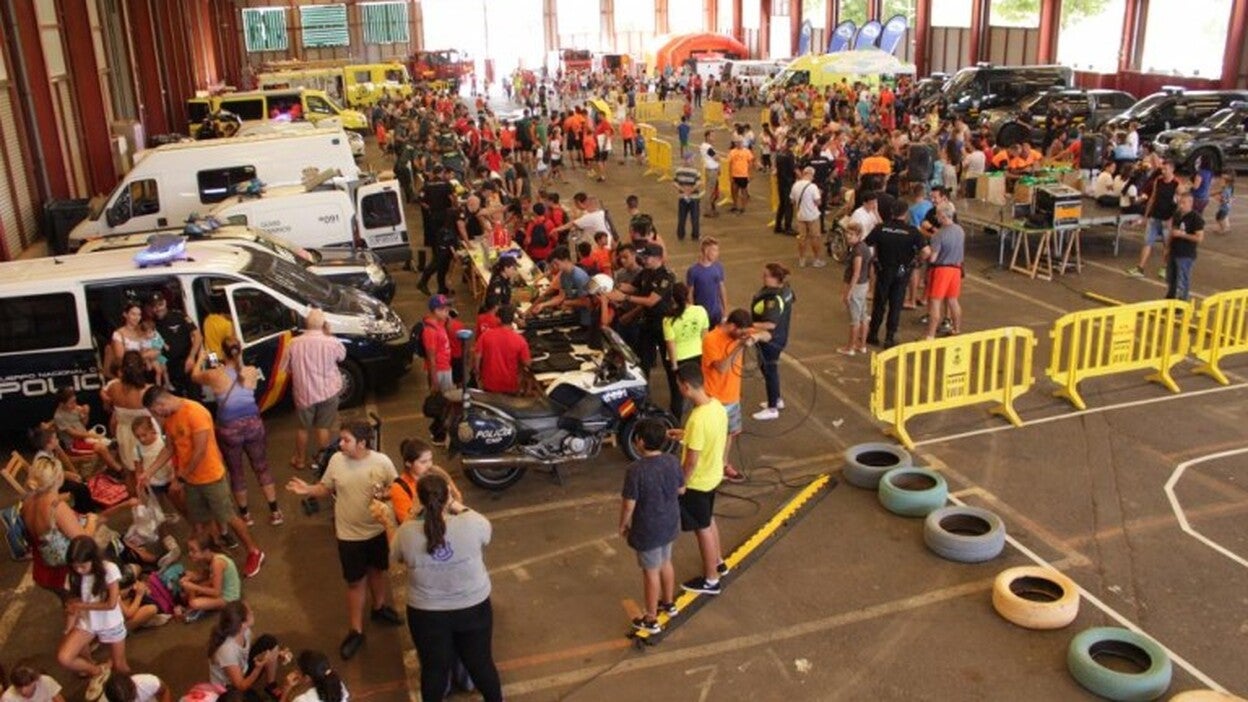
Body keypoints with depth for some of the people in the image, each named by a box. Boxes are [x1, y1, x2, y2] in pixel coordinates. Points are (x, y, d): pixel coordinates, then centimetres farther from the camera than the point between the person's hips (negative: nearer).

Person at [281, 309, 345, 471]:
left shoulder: (295, 343, -13)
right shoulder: (332, 342, -17)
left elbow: (285, 367, -1)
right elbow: (342, 356, 6)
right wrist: (328, 334, 5)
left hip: (304, 393, 1)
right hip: (328, 392, -1)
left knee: (302, 427, 19)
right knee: (323, 427, 14)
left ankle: (300, 459, 32)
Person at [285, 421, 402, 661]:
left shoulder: (381, 461, -17)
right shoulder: (336, 460, -12)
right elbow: (325, 488, 1)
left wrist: (385, 493, -27)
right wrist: (307, 490, -16)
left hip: (378, 529, 0)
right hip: (350, 534, 0)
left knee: (377, 570, 24)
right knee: (356, 582, 8)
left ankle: (380, 607, 50)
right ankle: (356, 631, 20)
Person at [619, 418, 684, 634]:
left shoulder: (636, 470, -28)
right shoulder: (672, 461, -10)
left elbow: (628, 504, -20)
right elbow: (681, 490, 5)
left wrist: (623, 525, -3)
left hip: (648, 530, -6)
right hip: (670, 524, 6)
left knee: (651, 571, 9)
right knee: (665, 563, 26)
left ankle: (651, 619, 24)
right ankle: (669, 603, 46)